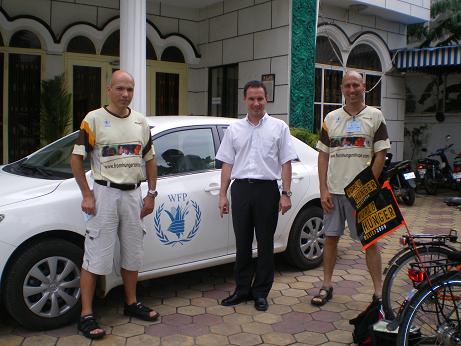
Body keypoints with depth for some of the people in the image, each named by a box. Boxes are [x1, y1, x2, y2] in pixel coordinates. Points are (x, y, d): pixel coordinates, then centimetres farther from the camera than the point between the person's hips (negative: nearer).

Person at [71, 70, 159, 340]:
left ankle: (132, 303, 29)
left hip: (133, 194, 5)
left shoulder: (141, 122, 8)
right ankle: (86, 315, 5)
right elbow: (77, 158, -5)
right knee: (96, 256, -4)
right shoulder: (94, 119, -6)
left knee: (133, 253, 13)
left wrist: (151, 193, 7)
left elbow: (150, 159, 14)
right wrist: (87, 195, -10)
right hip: (105, 193, -5)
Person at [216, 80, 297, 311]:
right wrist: (223, 194, 5)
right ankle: (243, 289, 20)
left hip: (267, 188, -2)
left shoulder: (279, 127, 5)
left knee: (265, 243, 4)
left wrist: (286, 194, -6)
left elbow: (286, 162, 2)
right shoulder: (234, 129, 11)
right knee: (242, 242, 8)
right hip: (241, 188, 2)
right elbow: (227, 163, 11)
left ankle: (261, 292, 15)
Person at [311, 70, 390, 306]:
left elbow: (380, 155, -2)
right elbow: (323, 155, 8)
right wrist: (323, 189, 0)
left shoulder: (375, 116, 2)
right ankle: (327, 286, 22)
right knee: (330, 238, 9)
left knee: (370, 240, 2)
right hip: (334, 190, 3)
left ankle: (378, 292, 12)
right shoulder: (331, 118, 10)